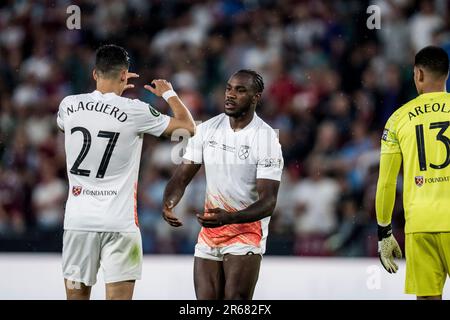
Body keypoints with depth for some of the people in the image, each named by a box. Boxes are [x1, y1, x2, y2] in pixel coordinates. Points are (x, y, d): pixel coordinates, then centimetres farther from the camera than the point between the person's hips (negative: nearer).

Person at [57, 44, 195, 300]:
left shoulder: (69, 105, 2)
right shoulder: (135, 111, -8)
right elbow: (188, 126, 4)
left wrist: (111, 88, 33)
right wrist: (169, 93, 21)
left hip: (78, 219, 3)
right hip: (119, 221, -3)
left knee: (77, 296, 8)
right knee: (119, 295, -3)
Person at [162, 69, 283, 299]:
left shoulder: (267, 139, -14)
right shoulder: (207, 129, 2)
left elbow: (268, 202, -18)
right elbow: (182, 176, 3)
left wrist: (228, 218, -34)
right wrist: (168, 203, -19)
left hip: (247, 231, -5)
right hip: (209, 233, 5)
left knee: (235, 301, -18)